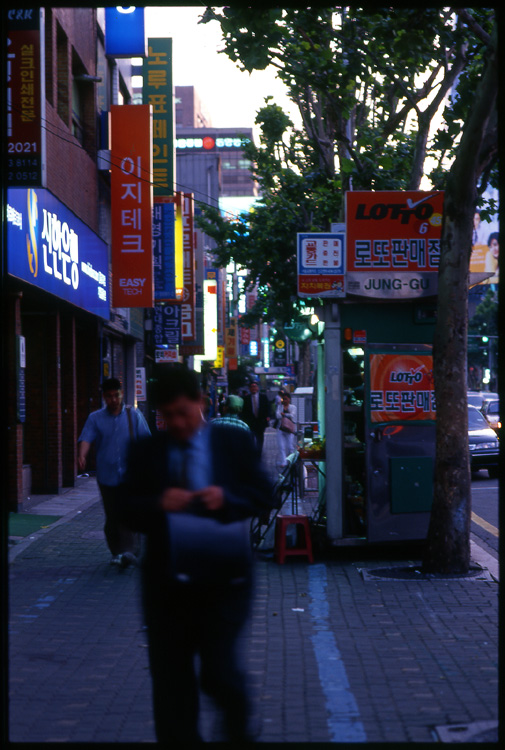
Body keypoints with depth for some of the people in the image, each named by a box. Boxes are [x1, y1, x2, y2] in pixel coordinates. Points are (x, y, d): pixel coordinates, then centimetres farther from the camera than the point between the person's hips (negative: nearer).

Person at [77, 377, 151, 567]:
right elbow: (86, 438, -8)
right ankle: (116, 552, 19)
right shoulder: (95, 418, 8)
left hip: (130, 475, -1)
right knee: (111, 517, 6)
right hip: (107, 475, 1)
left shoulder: (134, 415, 9)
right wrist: (82, 455, -28)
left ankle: (129, 551, -22)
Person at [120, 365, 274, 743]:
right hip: (167, 581, 2)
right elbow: (131, 513, 3)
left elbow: (264, 496, 1)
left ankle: (239, 728, 26)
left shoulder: (236, 441, 3)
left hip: (222, 578, -2)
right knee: (171, 680, 7)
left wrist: (227, 498, -17)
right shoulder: (146, 450, 5)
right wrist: (159, 504, -17)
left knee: (218, 671, -6)